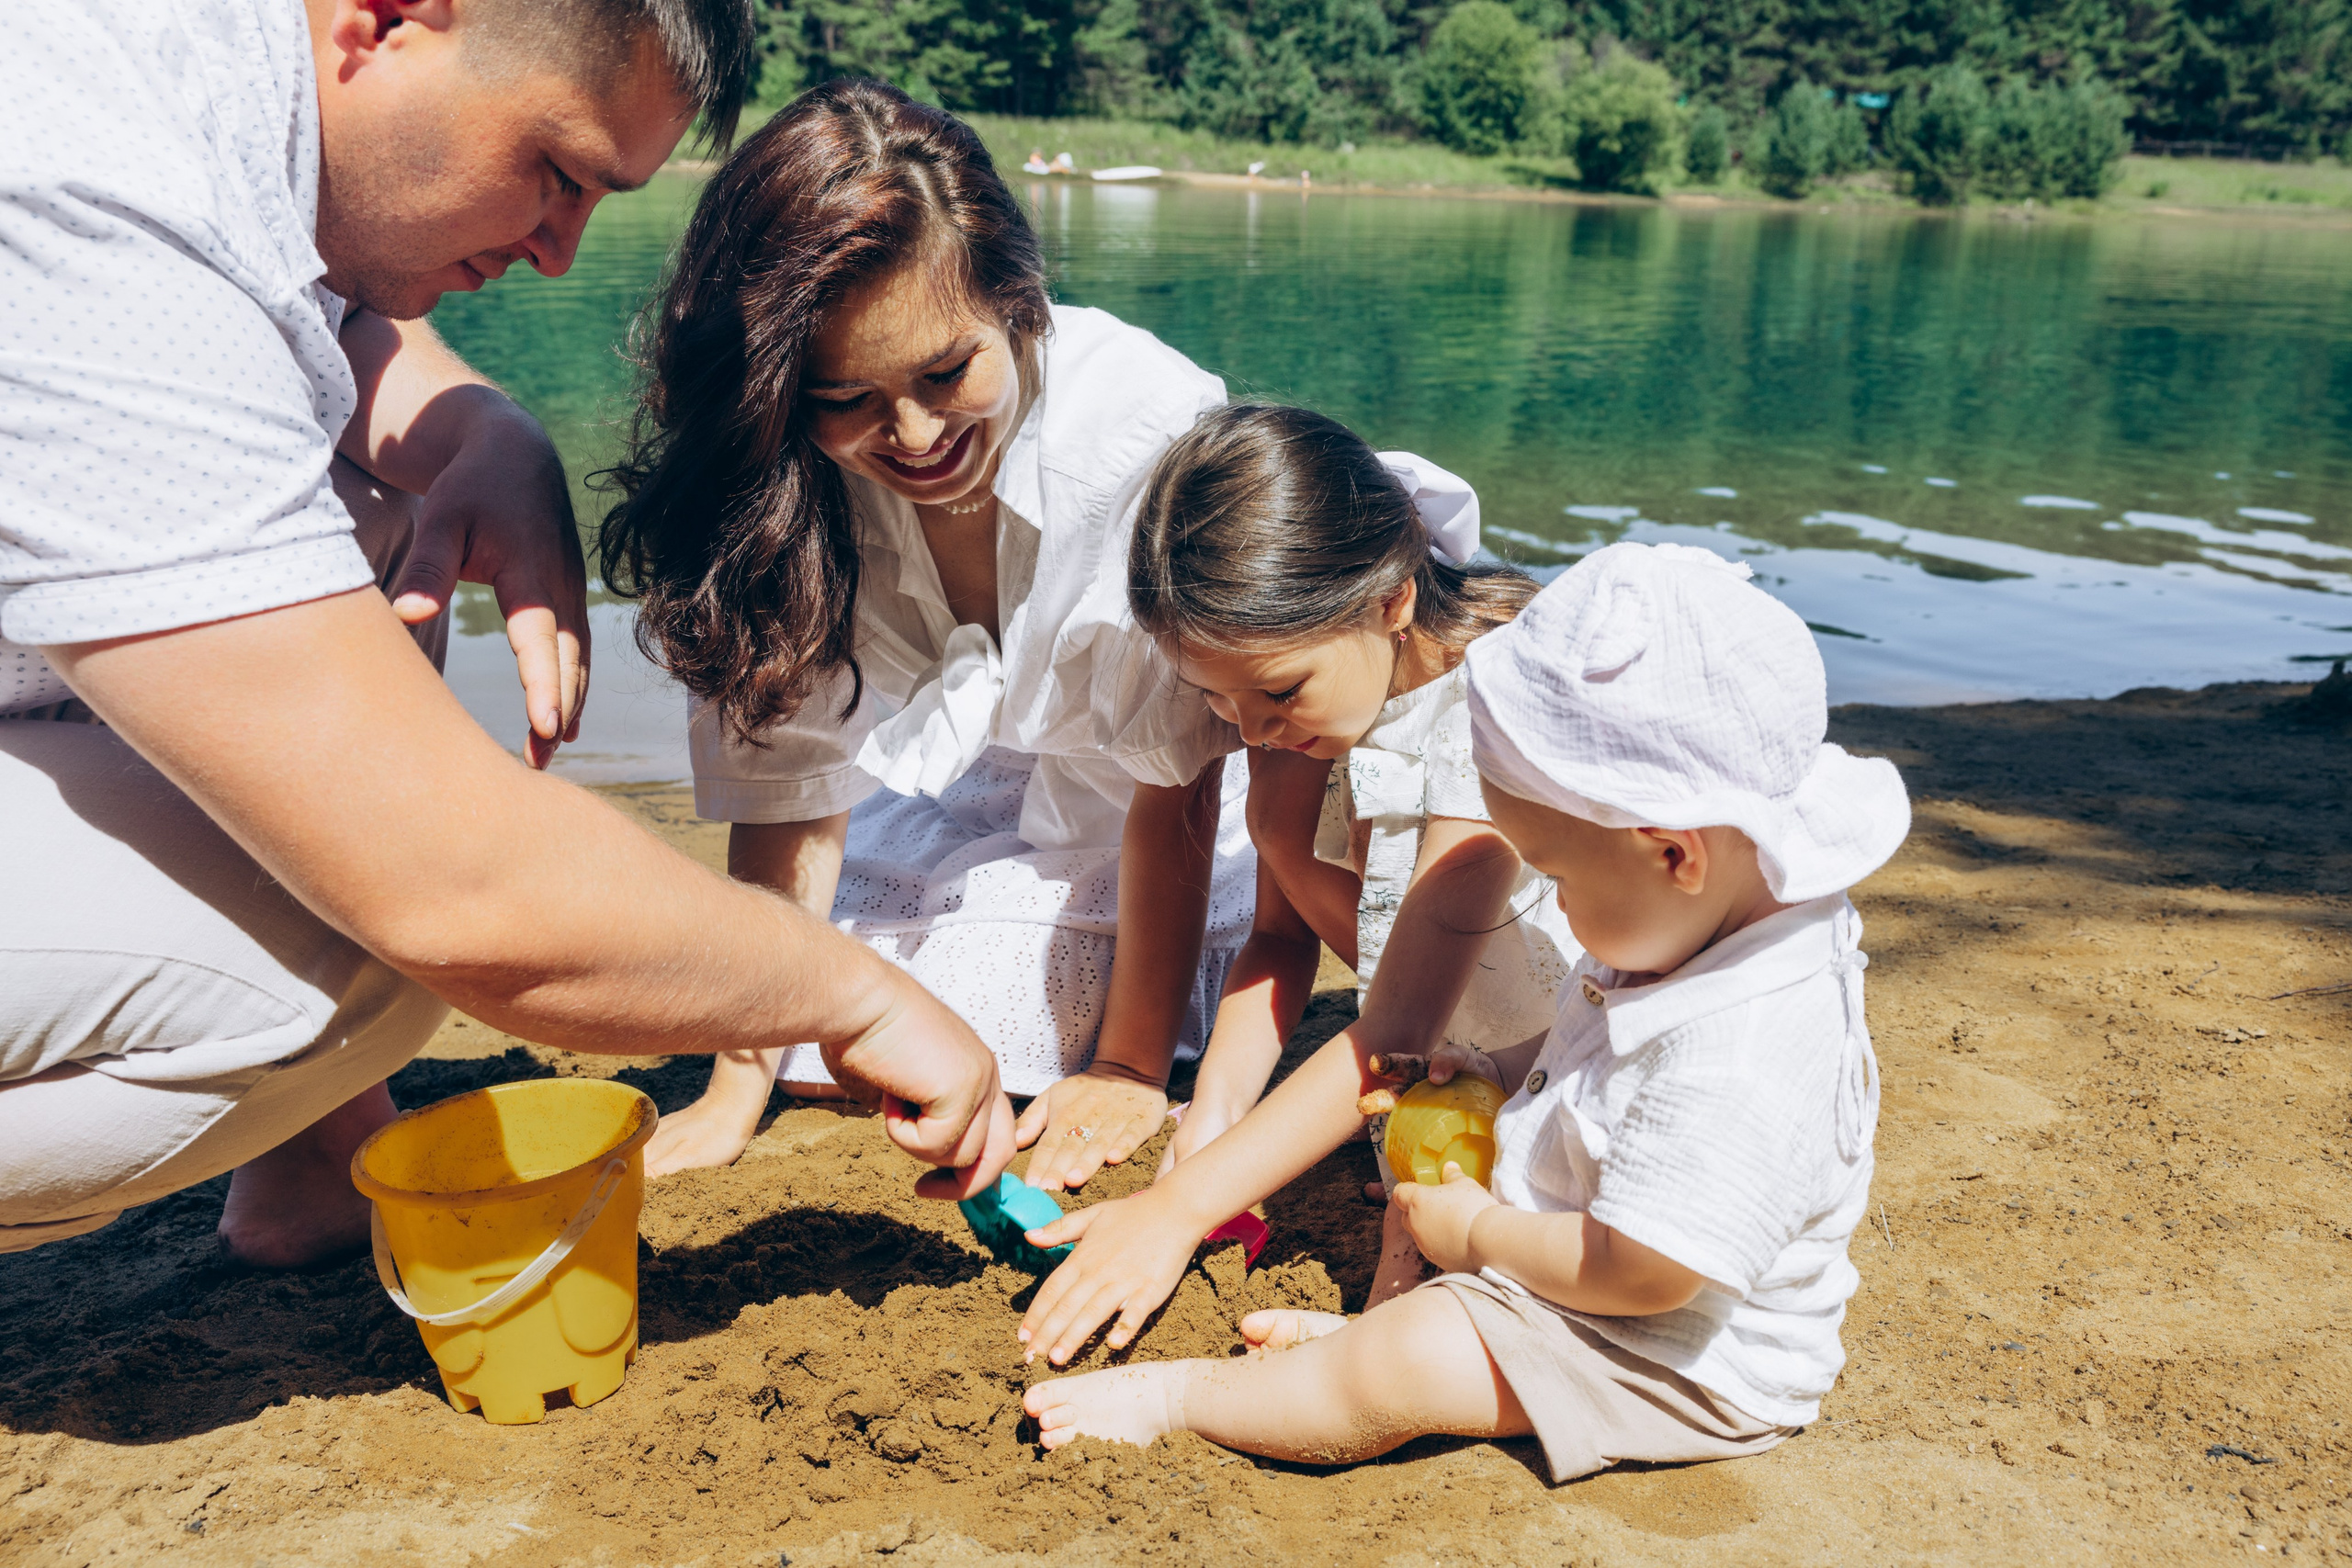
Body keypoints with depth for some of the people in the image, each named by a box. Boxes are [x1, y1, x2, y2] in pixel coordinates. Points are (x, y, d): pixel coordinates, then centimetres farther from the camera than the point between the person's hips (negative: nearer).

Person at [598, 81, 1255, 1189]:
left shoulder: (1150, 429, -34)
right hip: (949, 788, 4)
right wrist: (737, 1090, -20)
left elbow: (1175, 779, -26)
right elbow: (789, 784, -17)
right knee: (807, 1011, -9)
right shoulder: (786, 473, -22)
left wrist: (1133, 1070, -23)